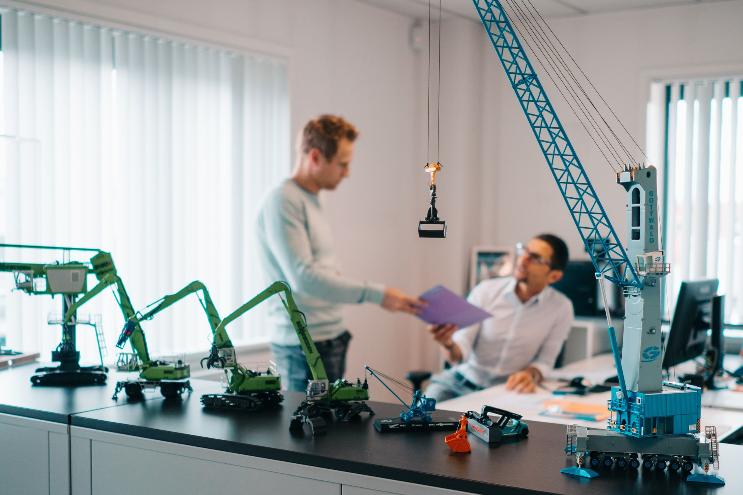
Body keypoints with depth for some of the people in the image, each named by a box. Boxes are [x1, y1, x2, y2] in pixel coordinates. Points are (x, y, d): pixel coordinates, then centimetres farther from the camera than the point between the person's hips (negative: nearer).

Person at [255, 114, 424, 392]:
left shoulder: (311, 201, 15)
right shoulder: (283, 202, -14)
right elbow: (303, 277, -23)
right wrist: (376, 294, -24)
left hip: (328, 341, 9)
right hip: (305, 347, -9)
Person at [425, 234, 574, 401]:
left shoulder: (561, 308, -7)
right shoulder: (485, 291, -7)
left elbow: (545, 361, 2)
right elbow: (459, 355, -13)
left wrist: (532, 374, -22)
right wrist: (449, 344, -37)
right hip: (461, 381, 0)